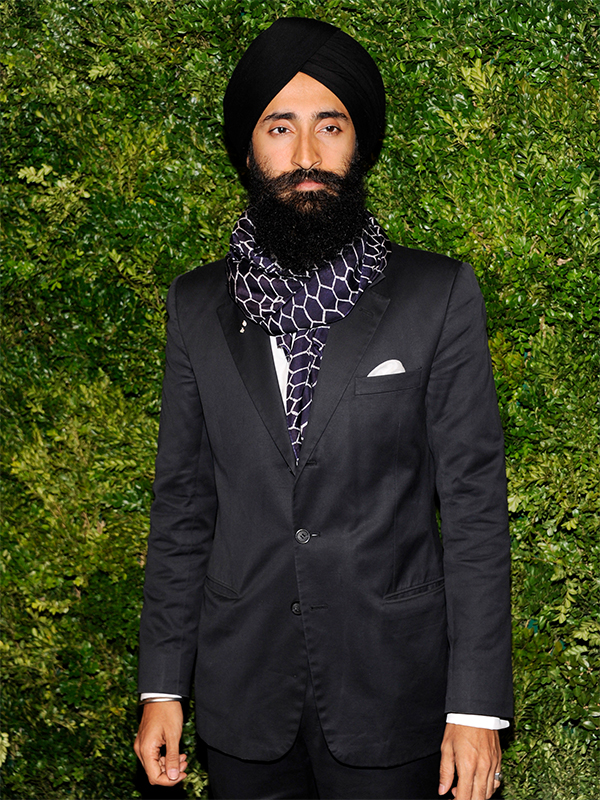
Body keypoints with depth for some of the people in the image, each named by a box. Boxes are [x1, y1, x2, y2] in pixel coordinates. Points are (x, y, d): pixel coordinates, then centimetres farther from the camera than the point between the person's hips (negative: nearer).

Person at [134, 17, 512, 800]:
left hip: (391, 702, -2)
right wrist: (162, 684, 5)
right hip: (244, 704, 2)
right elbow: (182, 502, 6)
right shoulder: (198, 306, 4)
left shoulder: (438, 296, -5)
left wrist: (478, 705, -9)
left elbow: (475, 502, -6)